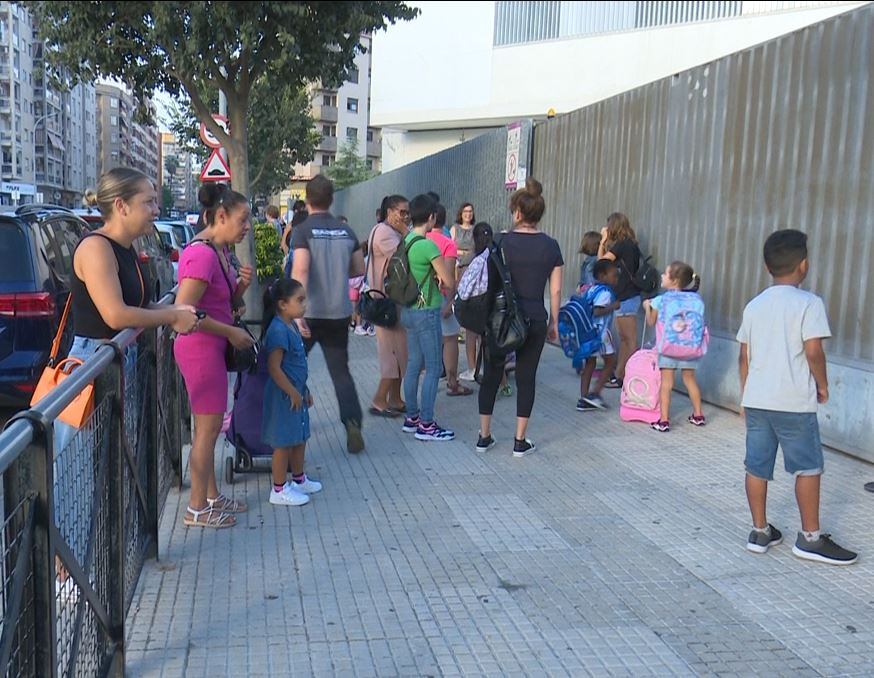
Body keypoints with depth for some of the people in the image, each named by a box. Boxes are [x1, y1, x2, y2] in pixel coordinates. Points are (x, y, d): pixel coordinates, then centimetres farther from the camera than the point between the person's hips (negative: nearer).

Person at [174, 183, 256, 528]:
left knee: (210, 425, 18)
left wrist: (241, 285, -2)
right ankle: (197, 509, 13)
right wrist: (230, 332, -19)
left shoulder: (220, 250, 10)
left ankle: (211, 496, 31)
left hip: (213, 347, 10)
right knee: (208, 427, 0)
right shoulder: (202, 254, -21)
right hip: (200, 348, -10)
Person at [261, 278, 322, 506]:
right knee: (284, 443, 1)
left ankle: (299, 479, 36)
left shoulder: (292, 327, 9)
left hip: (296, 394, 10)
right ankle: (279, 490, 12)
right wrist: (293, 392, -20)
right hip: (284, 396, -10)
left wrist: (304, 391, 20)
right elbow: (274, 367, -25)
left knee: (300, 438, 20)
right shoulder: (278, 330, -22)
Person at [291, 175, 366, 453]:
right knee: (340, 371, 9)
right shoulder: (346, 231, 5)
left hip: (310, 313, -3)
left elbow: (300, 271, -21)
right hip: (339, 313, 3)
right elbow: (359, 269, 14)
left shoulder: (303, 231, -9)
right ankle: (353, 423, -9)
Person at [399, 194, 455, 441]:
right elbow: (449, 281, -15)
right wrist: (441, 278, 5)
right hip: (426, 311, -9)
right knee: (434, 368, -1)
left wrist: (434, 277, 3)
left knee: (414, 364, 15)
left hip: (408, 309, 9)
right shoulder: (427, 245, -19)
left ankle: (412, 417, 22)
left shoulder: (405, 241, 7)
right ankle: (426, 425, 2)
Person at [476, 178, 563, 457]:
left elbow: (489, 283, -2)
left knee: (491, 375, 11)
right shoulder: (551, 246, -1)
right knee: (526, 378, 8)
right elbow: (555, 291, 1)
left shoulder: (503, 242, -6)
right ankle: (520, 442, 12)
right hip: (534, 320, 1)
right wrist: (554, 322, 11)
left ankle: (484, 437, 15)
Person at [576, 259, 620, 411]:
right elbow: (597, 311, -24)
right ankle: (595, 393, -1)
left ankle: (583, 400, 11)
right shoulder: (605, 292, -14)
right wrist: (613, 306, -16)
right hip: (600, 331, -9)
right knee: (610, 361, 5)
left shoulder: (591, 289, 13)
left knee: (589, 364, 11)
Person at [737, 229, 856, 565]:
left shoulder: (754, 305, 9)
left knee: (757, 466, 10)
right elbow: (813, 350, -15)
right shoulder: (809, 303, -8)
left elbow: (744, 355, 11)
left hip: (756, 399, 6)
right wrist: (823, 385, 1)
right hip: (794, 402, -5)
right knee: (808, 467, 7)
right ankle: (810, 538, 13)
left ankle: (760, 531, 18)